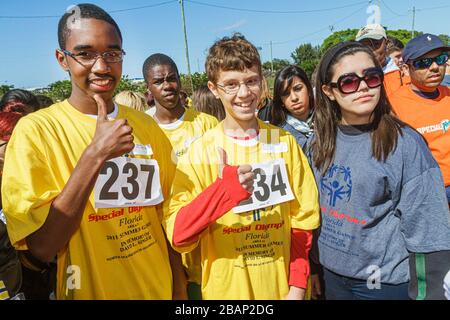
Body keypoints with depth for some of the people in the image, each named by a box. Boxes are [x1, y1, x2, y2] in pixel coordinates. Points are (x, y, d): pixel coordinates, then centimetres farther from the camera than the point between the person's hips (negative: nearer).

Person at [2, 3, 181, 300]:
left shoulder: (146, 125, -3)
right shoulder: (35, 130, -14)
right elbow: (42, 247, -19)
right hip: (89, 291, -3)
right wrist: (95, 153, -27)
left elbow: (171, 214, 2)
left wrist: (178, 289, -3)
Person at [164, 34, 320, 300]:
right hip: (226, 289, -1)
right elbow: (178, 235, -18)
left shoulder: (284, 142, -5)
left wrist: (298, 285, -9)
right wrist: (224, 189, -32)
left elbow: (303, 218, -2)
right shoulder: (201, 151, -12)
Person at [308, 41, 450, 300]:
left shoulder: (406, 143, -17)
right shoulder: (320, 141, -4)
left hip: (386, 282, -4)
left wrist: (425, 293, -11)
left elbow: (427, 234, -14)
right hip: (332, 274, 4)